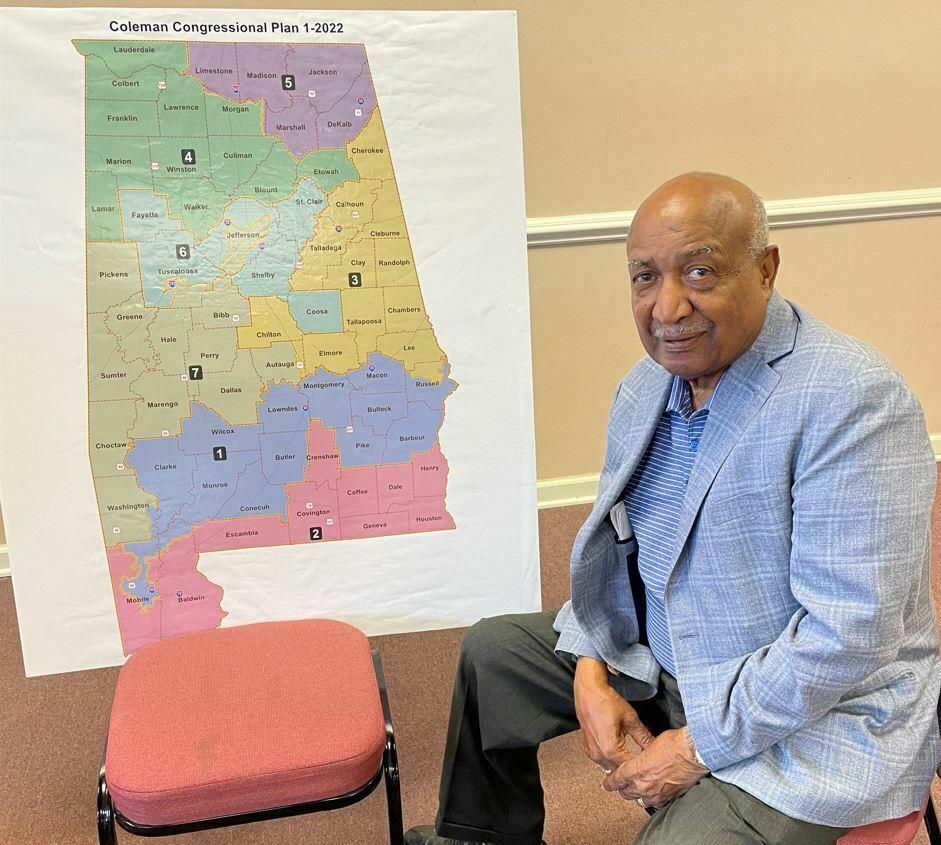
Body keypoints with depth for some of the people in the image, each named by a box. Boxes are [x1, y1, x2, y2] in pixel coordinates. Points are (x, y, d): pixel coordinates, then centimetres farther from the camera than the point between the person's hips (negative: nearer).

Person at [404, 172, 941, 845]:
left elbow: (851, 633, -28)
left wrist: (696, 749, -21)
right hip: (659, 657, 7)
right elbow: (611, 541, 9)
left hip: (817, 712, -7)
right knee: (493, 650, 15)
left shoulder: (854, 402, -27)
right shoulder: (647, 385, -1)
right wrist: (591, 672, -5)